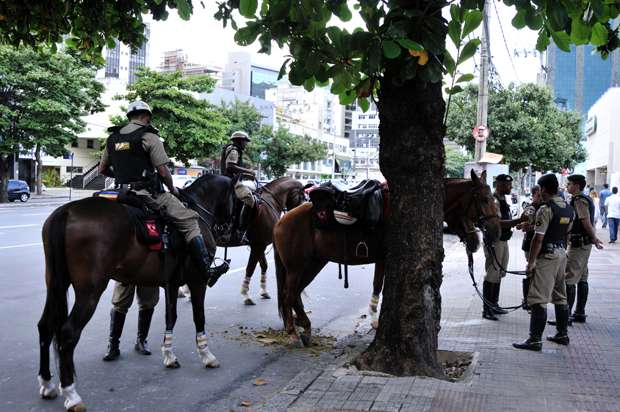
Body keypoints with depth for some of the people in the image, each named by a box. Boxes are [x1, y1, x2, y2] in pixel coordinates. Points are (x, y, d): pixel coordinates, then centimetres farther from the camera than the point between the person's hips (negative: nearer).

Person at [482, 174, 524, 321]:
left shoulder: (503, 200, 15)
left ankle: (494, 305, 27)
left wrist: (518, 223, 12)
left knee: (498, 274, 16)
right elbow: (497, 223, -27)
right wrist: (519, 220, -30)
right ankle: (486, 309, -1)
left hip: (503, 241, 10)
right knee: (492, 275, -6)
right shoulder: (493, 200, -17)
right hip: (494, 242, -10)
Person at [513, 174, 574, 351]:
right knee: (560, 297, 18)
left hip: (547, 256, -9)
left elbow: (538, 239, -19)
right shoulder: (569, 209, 8)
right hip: (562, 253, 9)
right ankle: (562, 334, 26)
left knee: (538, 300, -7)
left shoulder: (546, 209, -17)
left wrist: (530, 262, -13)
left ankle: (535, 340, -7)